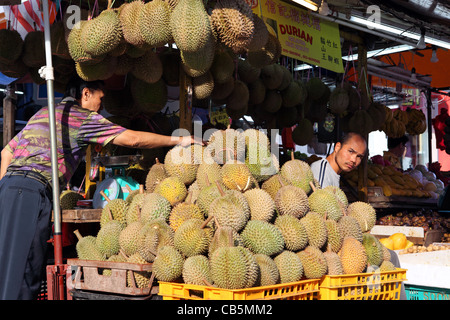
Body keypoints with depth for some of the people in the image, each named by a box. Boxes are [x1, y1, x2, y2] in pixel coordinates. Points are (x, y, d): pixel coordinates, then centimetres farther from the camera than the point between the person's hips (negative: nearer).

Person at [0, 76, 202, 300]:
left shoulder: (42, 113, 26)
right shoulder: (83, 117, 2)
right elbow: (131, 139, -3)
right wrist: (177, 140, 4)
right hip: (33, 189, -8)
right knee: (23, 270, -10)